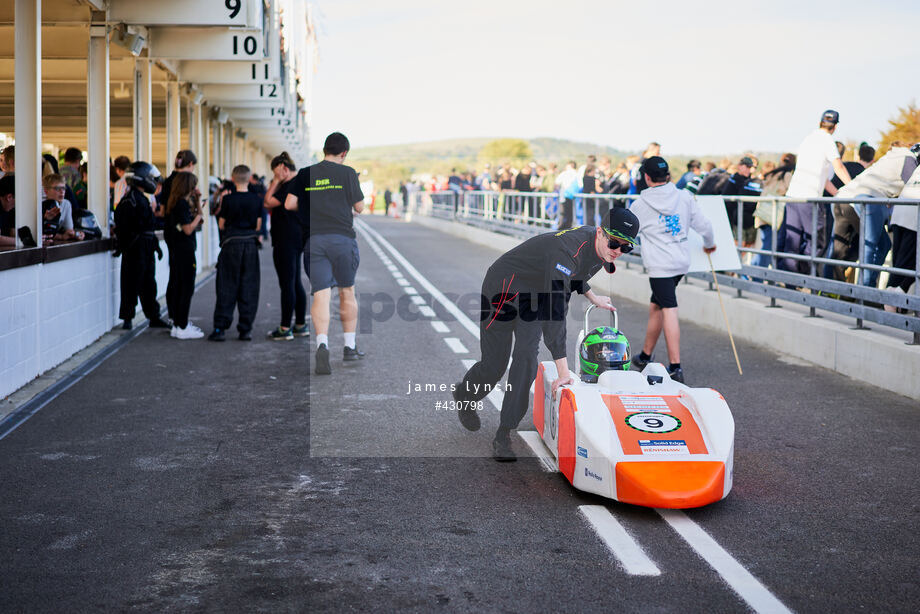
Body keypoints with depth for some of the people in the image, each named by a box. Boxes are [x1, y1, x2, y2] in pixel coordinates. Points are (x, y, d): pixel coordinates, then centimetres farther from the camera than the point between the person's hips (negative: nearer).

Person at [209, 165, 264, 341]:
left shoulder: (228, 199, -8)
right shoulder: (257, 199, -1)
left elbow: (221, 225, -1)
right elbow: (258, 226, 4)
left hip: (231, 245, -2)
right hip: (251, 244, 2)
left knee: (227, 288, 4)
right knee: (249, 288, 7)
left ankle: (220, 328, 2)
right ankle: (246, 329, 6)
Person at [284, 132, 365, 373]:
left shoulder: (305, 173, 8)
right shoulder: (348, 173, 1)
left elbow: (289, 204, 6)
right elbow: (359, 207, 7)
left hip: (314, 239, 1)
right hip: (342, 238, -1)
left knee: (321, 296, -4)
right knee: (347, 292, 14)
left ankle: (322, 344, -25)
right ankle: (350, 347, 22)